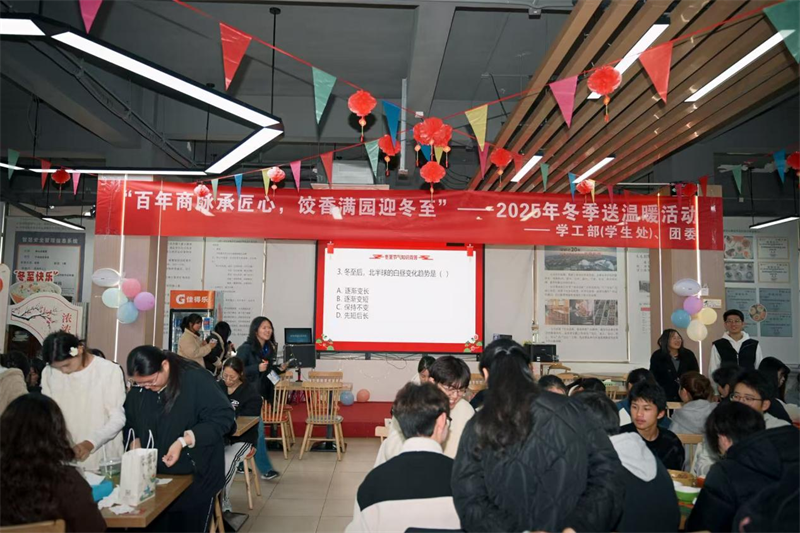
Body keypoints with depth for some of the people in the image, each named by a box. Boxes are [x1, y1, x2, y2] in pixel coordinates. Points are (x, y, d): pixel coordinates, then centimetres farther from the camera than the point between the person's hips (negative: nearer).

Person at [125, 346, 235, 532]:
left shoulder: (196, 379, -20)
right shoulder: (137, 389, -2)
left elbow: (223, 418, -20)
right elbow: (129, 422, 13)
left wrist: (183, 442, -26)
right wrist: (135, 442, -8)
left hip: (195, 477, -4)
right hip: (154, 476, 5)